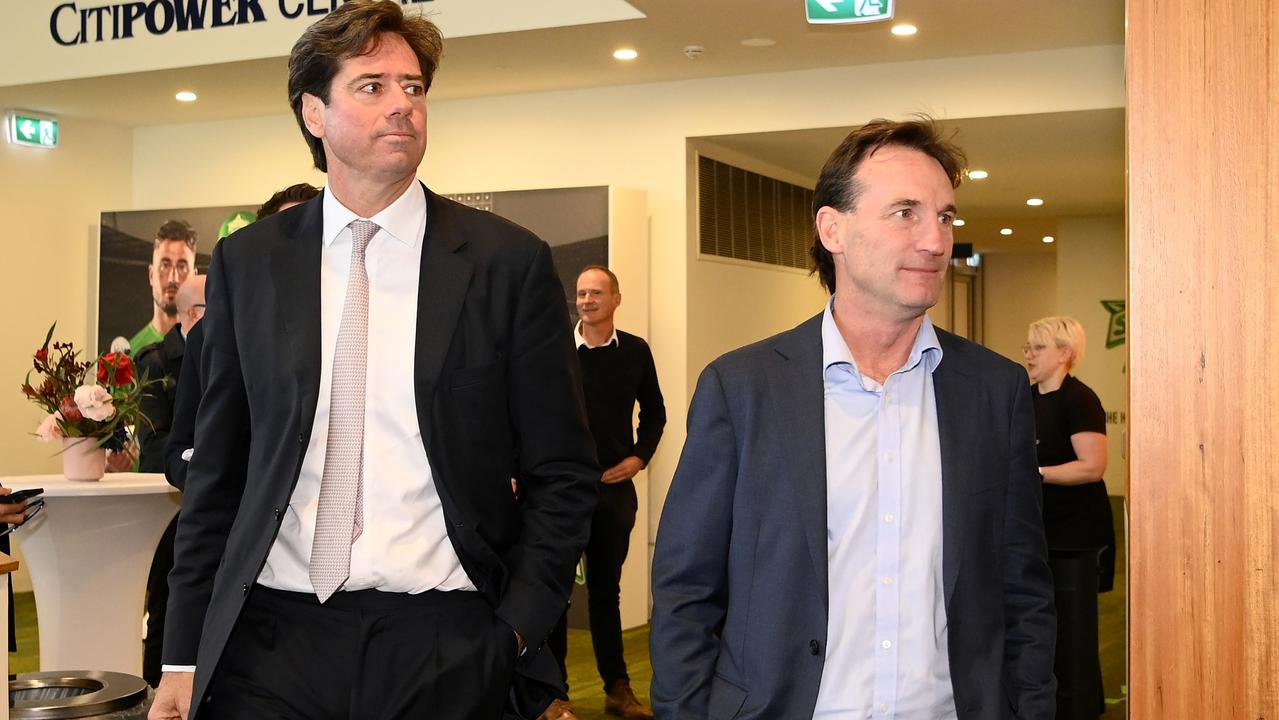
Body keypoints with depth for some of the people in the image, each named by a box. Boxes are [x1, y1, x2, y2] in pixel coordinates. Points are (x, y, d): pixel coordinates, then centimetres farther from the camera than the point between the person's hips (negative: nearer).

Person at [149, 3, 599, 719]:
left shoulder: (510, 261, -2)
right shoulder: (246, 262, 5)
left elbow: (563, 476, 1)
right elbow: (217, 470, 8)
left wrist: (514, 636, -6)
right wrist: (185, 657, 6)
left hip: (449, 649, -1)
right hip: (270, 640, 2)